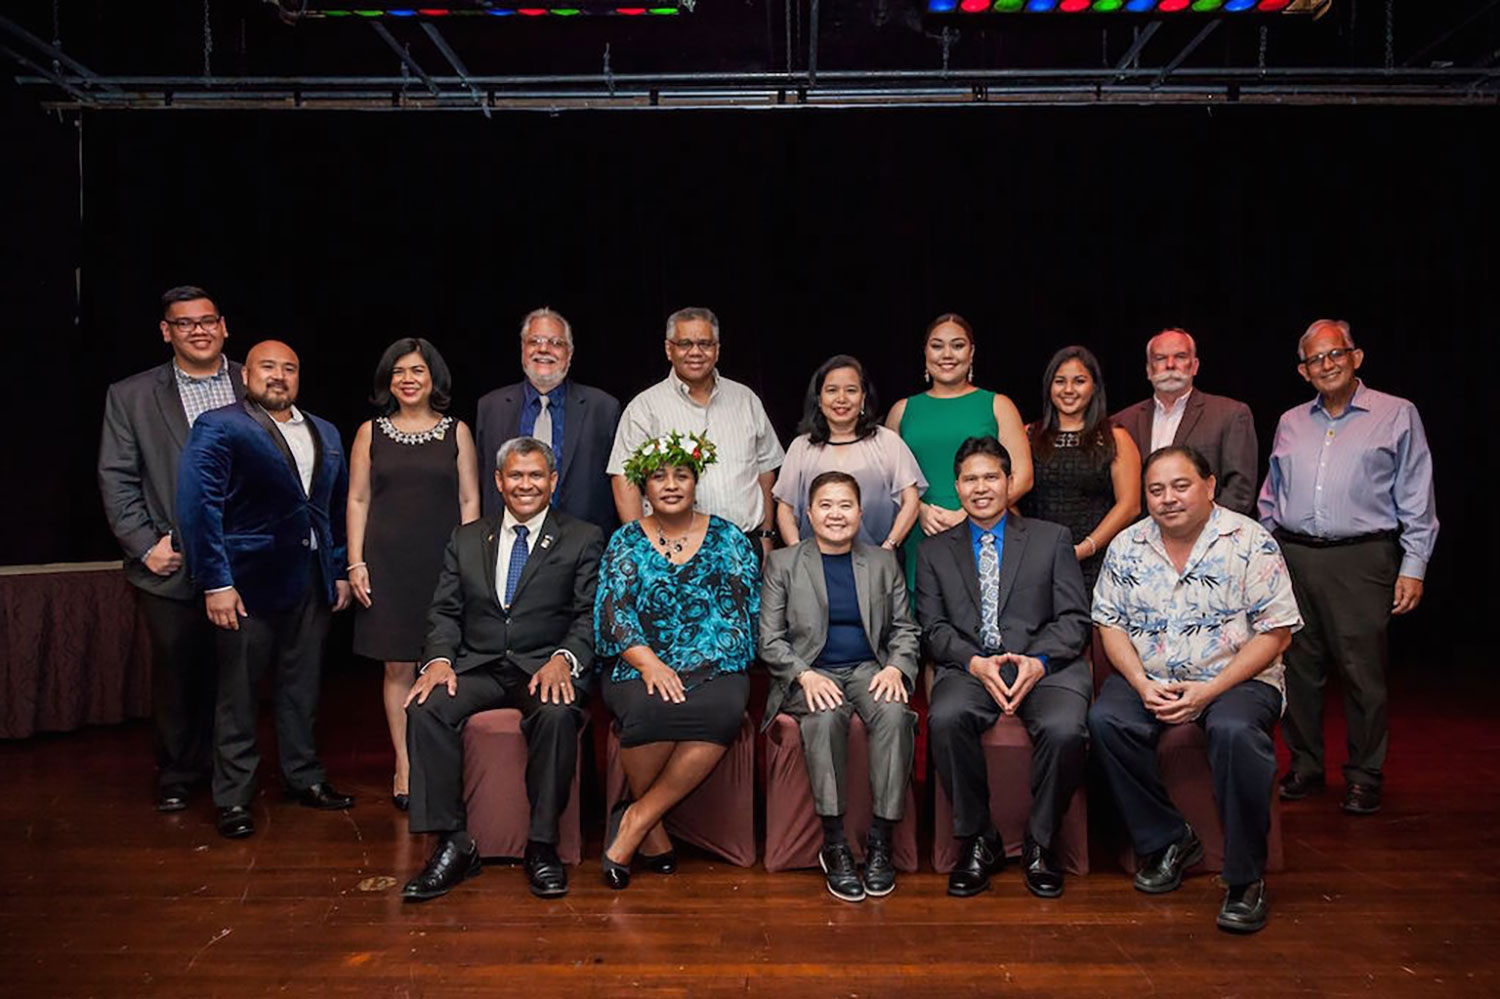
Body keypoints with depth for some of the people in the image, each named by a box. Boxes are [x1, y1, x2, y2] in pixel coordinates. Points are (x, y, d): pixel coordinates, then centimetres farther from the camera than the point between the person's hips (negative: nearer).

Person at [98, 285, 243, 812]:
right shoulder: (130, 396, 4)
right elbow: (116, 479, 2)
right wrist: (144, 545, -6)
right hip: (172, 566, 0)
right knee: (176, 673, 9)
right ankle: (176, 775, 25)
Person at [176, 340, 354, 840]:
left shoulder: (325, 434, 14)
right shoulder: (218, 428, -5)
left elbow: (338, 507, 16)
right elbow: (198, 507, -12)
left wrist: (340, 571, 10)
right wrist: (215, 582, -17)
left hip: (311, 582, 6)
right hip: (248, 582, -5)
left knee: (303, 687, 15)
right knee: (238, 693, 4)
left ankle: (304, 777, 29)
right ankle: (233, 798, 14)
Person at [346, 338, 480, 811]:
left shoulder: (456, 432, 7)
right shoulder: (371, 432, 8)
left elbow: (469, 501, 6)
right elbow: (358, 500, 8)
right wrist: (355, 563, 0)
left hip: (444, 561, 0)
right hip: (389, 562, 0)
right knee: (398, 667, 2)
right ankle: (404, 767, 12)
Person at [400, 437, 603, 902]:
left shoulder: (583, 540, 8)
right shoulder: (466, 539, 18)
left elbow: (590, 616, -1)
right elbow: (445, 611, 12)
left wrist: (563, 659, -20)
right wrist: (439, 659, -9)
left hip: (545, 668, -3)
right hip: (478, 667, 3)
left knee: (557, 714, -36)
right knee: (425, 708, -27)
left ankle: (542, 845, -21)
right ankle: (454, 845, -19)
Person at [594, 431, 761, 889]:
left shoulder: (728, 538, 11)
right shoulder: (626, 541, 11)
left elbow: (743, 608, 4)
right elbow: (612, 611, 1)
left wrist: (691, 667, -9)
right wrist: (649, 664, -17)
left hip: (714, 669, 1)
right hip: (641, 667, 0)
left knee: (723, 710, -33)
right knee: (648, 709, -34)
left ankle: (636, 818, -18)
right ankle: (650, 831, -7)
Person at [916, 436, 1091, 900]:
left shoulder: (1052, 539, 15)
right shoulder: (934, 551, 17)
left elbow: (1074, 618, 6)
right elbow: (934, 627, 8)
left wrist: (1038, 661, -13)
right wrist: (976, 662, -12)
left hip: (1044, 664, 0)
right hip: (969, 666, 1)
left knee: (1064, 729, -32)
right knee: (945, 719, -32)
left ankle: (1039, 843, -6)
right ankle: (977, 841, -11)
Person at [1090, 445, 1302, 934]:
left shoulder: (1250, 542, -5)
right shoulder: (1127, 546, 6)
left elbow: (1275, 633, -8)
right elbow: (1111, 623, 8)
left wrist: (1209, 691, -17)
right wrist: (1143, 685, -11)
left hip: (1235, 677, -3)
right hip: (1149, 679, 4)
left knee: (1234, 730, -35)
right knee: (1105, 720, -26)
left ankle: (1246, 878, -17)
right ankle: (1167, 840, -6)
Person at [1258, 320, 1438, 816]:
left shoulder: (1397, 415, 4)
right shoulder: (1290, 423, 16)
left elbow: (1416, 500, 1)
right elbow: (1270, 498, 21)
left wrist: (1413, 567, -5)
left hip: (1360, 560, -4)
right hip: (1292, 558, 4)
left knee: (1363, 672, -3)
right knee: (1298, 667, 8)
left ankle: (1364, 776, 11)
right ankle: (1304, 766, 20)